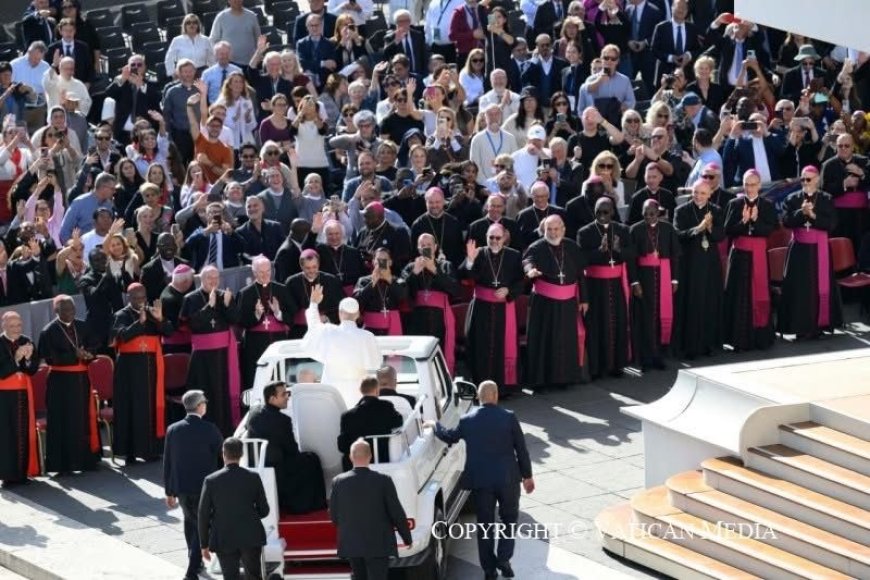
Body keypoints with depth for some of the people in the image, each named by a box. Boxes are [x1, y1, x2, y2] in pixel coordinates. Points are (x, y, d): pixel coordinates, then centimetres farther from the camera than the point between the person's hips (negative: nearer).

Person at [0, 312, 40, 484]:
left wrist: (28, 358, -18)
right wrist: (16, 359, -26)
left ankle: (23, 470, 11)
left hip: (23, 392, 4)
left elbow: (33, 370, 2)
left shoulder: (26, 342, 4)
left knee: (25, 432, 5)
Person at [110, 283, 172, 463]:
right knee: (131, 407, -5)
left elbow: (169, 332, -3)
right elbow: (123, 335, -19)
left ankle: (150, 448, 8)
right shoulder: (122, 315, -2)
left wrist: (160, 319, -21)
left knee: (151, 406, 3)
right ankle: (130, 451, -4)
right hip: (130, 367, -4)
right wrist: (140, 321, -30)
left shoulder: (152, 312, 9)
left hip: (150, 365, 4)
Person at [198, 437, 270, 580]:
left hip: (224, 541, -1)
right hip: (251, 539, 1)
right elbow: (264, 510, 2)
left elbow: (203, 515, -5)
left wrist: (204, 545, 5)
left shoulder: (211, 481, -9)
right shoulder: (253, 478, -5)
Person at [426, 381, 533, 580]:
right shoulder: (509, 417, -8)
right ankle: (504, 558, 0)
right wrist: (527, 476, 8)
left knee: (484, 523, 11)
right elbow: (521, 449, -3)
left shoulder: (467, 420, -4)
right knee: (509, 518, 16)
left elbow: (449, 437, 14)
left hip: (480, 481, 1)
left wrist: (434, 425, 34)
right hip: (508, 479, -1)